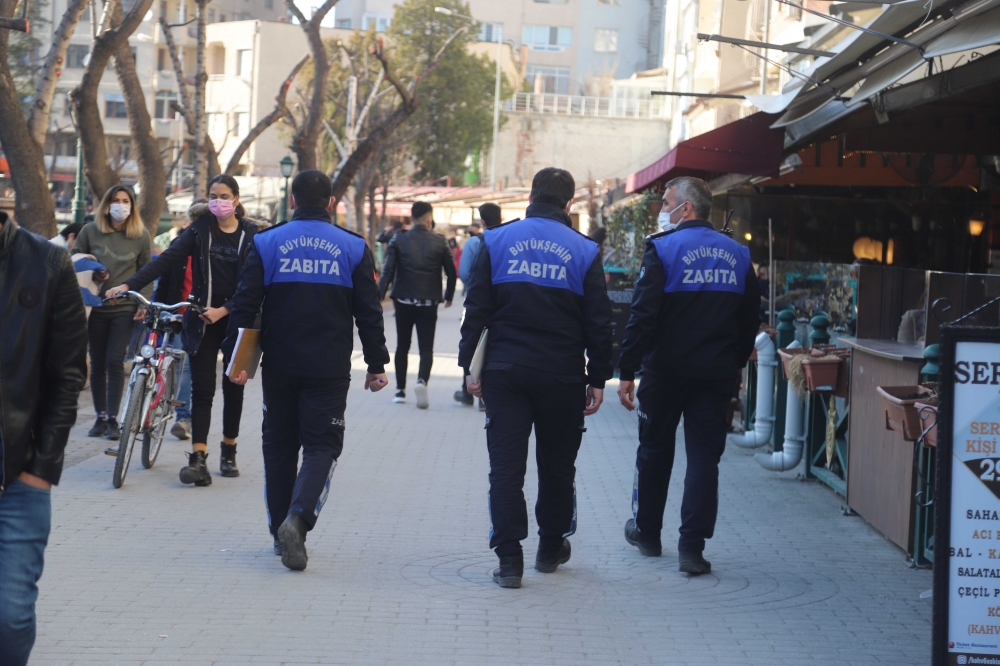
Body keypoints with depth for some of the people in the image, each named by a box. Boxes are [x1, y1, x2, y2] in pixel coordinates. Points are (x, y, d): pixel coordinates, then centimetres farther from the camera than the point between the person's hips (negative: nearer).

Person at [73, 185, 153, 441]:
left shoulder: (141, 235, 3)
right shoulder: (90, 231, 3)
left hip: (125, 308, -1)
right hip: (95, 307, 1)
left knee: (115, 361, -8)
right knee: (97, 363, 5)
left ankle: (113, 419, -2)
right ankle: (100, 417, 14)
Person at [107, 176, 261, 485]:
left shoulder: (252, 235, 0)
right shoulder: (200, 229, 3)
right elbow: (168, 260, -4)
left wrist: (223, 310, -15)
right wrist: (129, 284, -14)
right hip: (202, 320, 0)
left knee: (233, 388, 8)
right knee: (202, 389, -5)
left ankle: (228, 452, 23)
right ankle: (199, 458, -10)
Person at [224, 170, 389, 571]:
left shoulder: (267, 244, 2)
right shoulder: (353, 248, 2)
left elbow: (245, 305, -2)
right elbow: (369, 313, 2)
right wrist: (376, 365, 8)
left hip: (279, 365, 1)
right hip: (329, 368, -1)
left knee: (279, 444, 13)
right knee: (322, 445, 1)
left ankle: (280, 531, 17)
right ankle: (298, 517, -21)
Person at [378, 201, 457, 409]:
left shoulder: (398, 240, -2)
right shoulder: (439, 242, -1)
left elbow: (388, 270, -10)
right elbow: (451, 272, 1)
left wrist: (379, 295, -10)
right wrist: (448, 296, 16)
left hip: (404, 301, 1)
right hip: (428, 303, -1)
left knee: (402, 346, 14)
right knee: (426, 348, 1)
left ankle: (400, 390, 16)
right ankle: (422, 380, -25)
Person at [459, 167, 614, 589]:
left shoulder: (497, 241, 2)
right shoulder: (583, 250, 0)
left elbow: (476, 309, 1)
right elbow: (598, 321, 0)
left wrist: (470, 365, 5)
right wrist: (598, 378, 6)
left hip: (505, 370, 0)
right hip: (563, 376, 0)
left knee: (506, 463, 0)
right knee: (557, 463, 15)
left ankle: (509, 558, -7)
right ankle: (552, 547, 28)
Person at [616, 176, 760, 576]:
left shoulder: (663, 248, -10)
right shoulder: (738, 255, 6)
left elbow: (643, 315, -15)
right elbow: (750, 320, 10)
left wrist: (627, 371, -12)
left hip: (666, 370, -3)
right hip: (717, 373, 3)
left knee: (654, 451, 15)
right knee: (704, 457, 3)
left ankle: (646, 532, 29)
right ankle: (692, 546, -4)